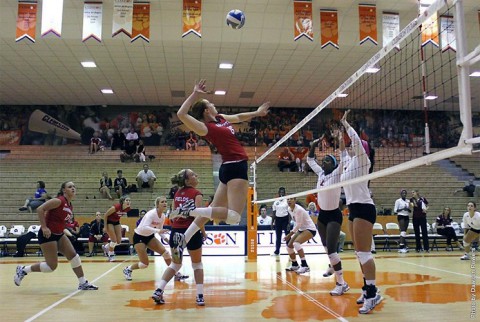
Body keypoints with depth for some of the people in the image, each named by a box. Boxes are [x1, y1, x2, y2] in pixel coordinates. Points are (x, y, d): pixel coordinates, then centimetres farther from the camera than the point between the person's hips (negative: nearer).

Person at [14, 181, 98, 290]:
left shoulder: (70, 206, 9)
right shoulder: (59, 201, -17)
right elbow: (40, 209, -22)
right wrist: (44, 227, -23)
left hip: (59, 235, 9)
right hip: (47, 234, -8)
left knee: (74, 256, 2)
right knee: (52, 266, -4)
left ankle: (83, 283, 9)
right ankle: (23, 270, 15)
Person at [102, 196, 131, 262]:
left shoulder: (128, 209, -14)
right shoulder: (116, 207, -32)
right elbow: (106, 215, -20)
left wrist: (119, 225, 10)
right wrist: (105, 227, -18)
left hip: (116, 222, 6)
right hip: (109, 222, -6)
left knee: (119, 241, 2)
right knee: (114, 240, -11)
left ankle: (106, 247, 29)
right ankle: (111, 255, 12)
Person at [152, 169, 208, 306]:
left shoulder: (177, 194, 10)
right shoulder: (196, 193, -8)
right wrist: (203, 232, -3)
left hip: (176, 232, 5)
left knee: (175, 264, 20)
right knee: (197, 264, 14)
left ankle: (158, 291, 9)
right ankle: (200, 296, 12)